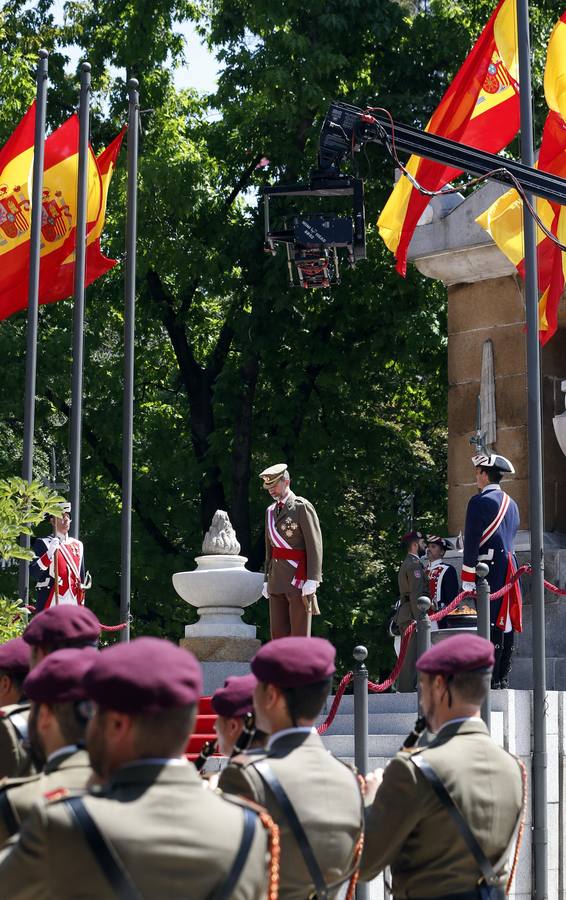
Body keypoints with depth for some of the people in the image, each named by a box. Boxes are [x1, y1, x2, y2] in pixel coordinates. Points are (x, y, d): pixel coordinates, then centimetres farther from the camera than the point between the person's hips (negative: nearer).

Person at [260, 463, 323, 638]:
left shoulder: (302, 507, -6)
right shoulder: (271, 511, 17)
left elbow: (315, 545, -12)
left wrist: (312, 580, -19)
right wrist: (267, 580, 17)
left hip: (298, 577, -7)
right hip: (277, 578, 7)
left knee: (299, 633, -5)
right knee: (278, 632, 5)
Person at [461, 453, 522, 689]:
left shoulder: (479, 502, -8)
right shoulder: (511, 504, 17)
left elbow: (471, 542, -12)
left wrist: (467, 579, -11)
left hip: (488, 566, -8)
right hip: (509, 567, 8)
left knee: (491, 623, -10)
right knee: (506, 621, 7)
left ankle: (491, 678, -13)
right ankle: (504, 676, 9)